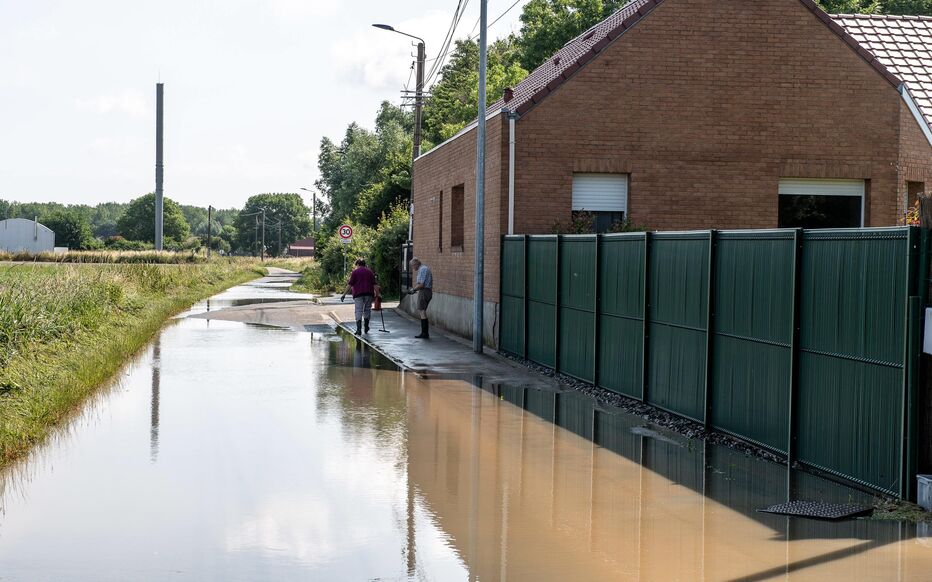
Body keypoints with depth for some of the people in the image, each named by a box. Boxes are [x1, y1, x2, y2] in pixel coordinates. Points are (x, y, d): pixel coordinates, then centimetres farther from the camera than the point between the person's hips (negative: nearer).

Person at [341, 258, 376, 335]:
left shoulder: (355, 271, 1)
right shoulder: (370, 272, 13)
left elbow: (350, 284, -5)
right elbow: (374, 284, 7)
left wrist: (344, 294, -3)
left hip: (358, 294, -3)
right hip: (369, 293, 3)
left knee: (358, 311, -6)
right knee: (367, 310, 16)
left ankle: (359, 329, -17)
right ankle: (366, 328, 23)